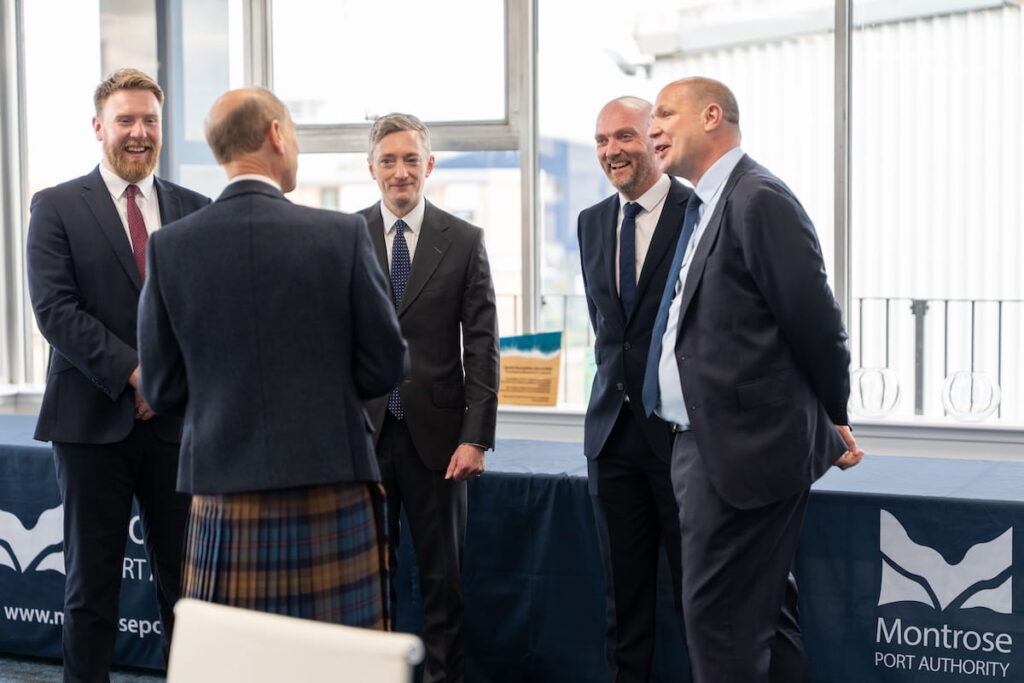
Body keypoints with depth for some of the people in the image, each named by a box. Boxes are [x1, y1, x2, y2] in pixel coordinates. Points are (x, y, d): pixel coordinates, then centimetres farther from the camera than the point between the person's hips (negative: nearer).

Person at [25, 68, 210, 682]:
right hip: (94, 418, -2)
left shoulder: (196, 210, 9)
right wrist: (132, 372, -15)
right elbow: (55, 309, -8)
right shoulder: (57, 207, 1)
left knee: (184, 578, 6)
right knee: (93, 578, 7)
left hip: (178, 419, 2)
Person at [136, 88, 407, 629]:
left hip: (224, 490, 2)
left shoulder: (170, 247, -2)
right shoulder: (343, 234, -6)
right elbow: (385, 367, -2)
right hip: (329, 480, -2)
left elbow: (161, 389, 3)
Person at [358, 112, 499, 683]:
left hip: (436, 433, 0)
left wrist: (476, 437, -7)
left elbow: (483, 347, 0)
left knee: (443, 572, 9)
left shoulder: (464, 241, 2)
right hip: (362, 431, 0)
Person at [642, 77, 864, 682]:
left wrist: (832, 421, -1)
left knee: (718, 617, -5)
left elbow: (815, 322, -15)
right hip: (711, 445, 10)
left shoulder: (759, 199, -14)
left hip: (743, 450, -10)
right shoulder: (708, 207, 15)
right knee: (762, 611, 17)